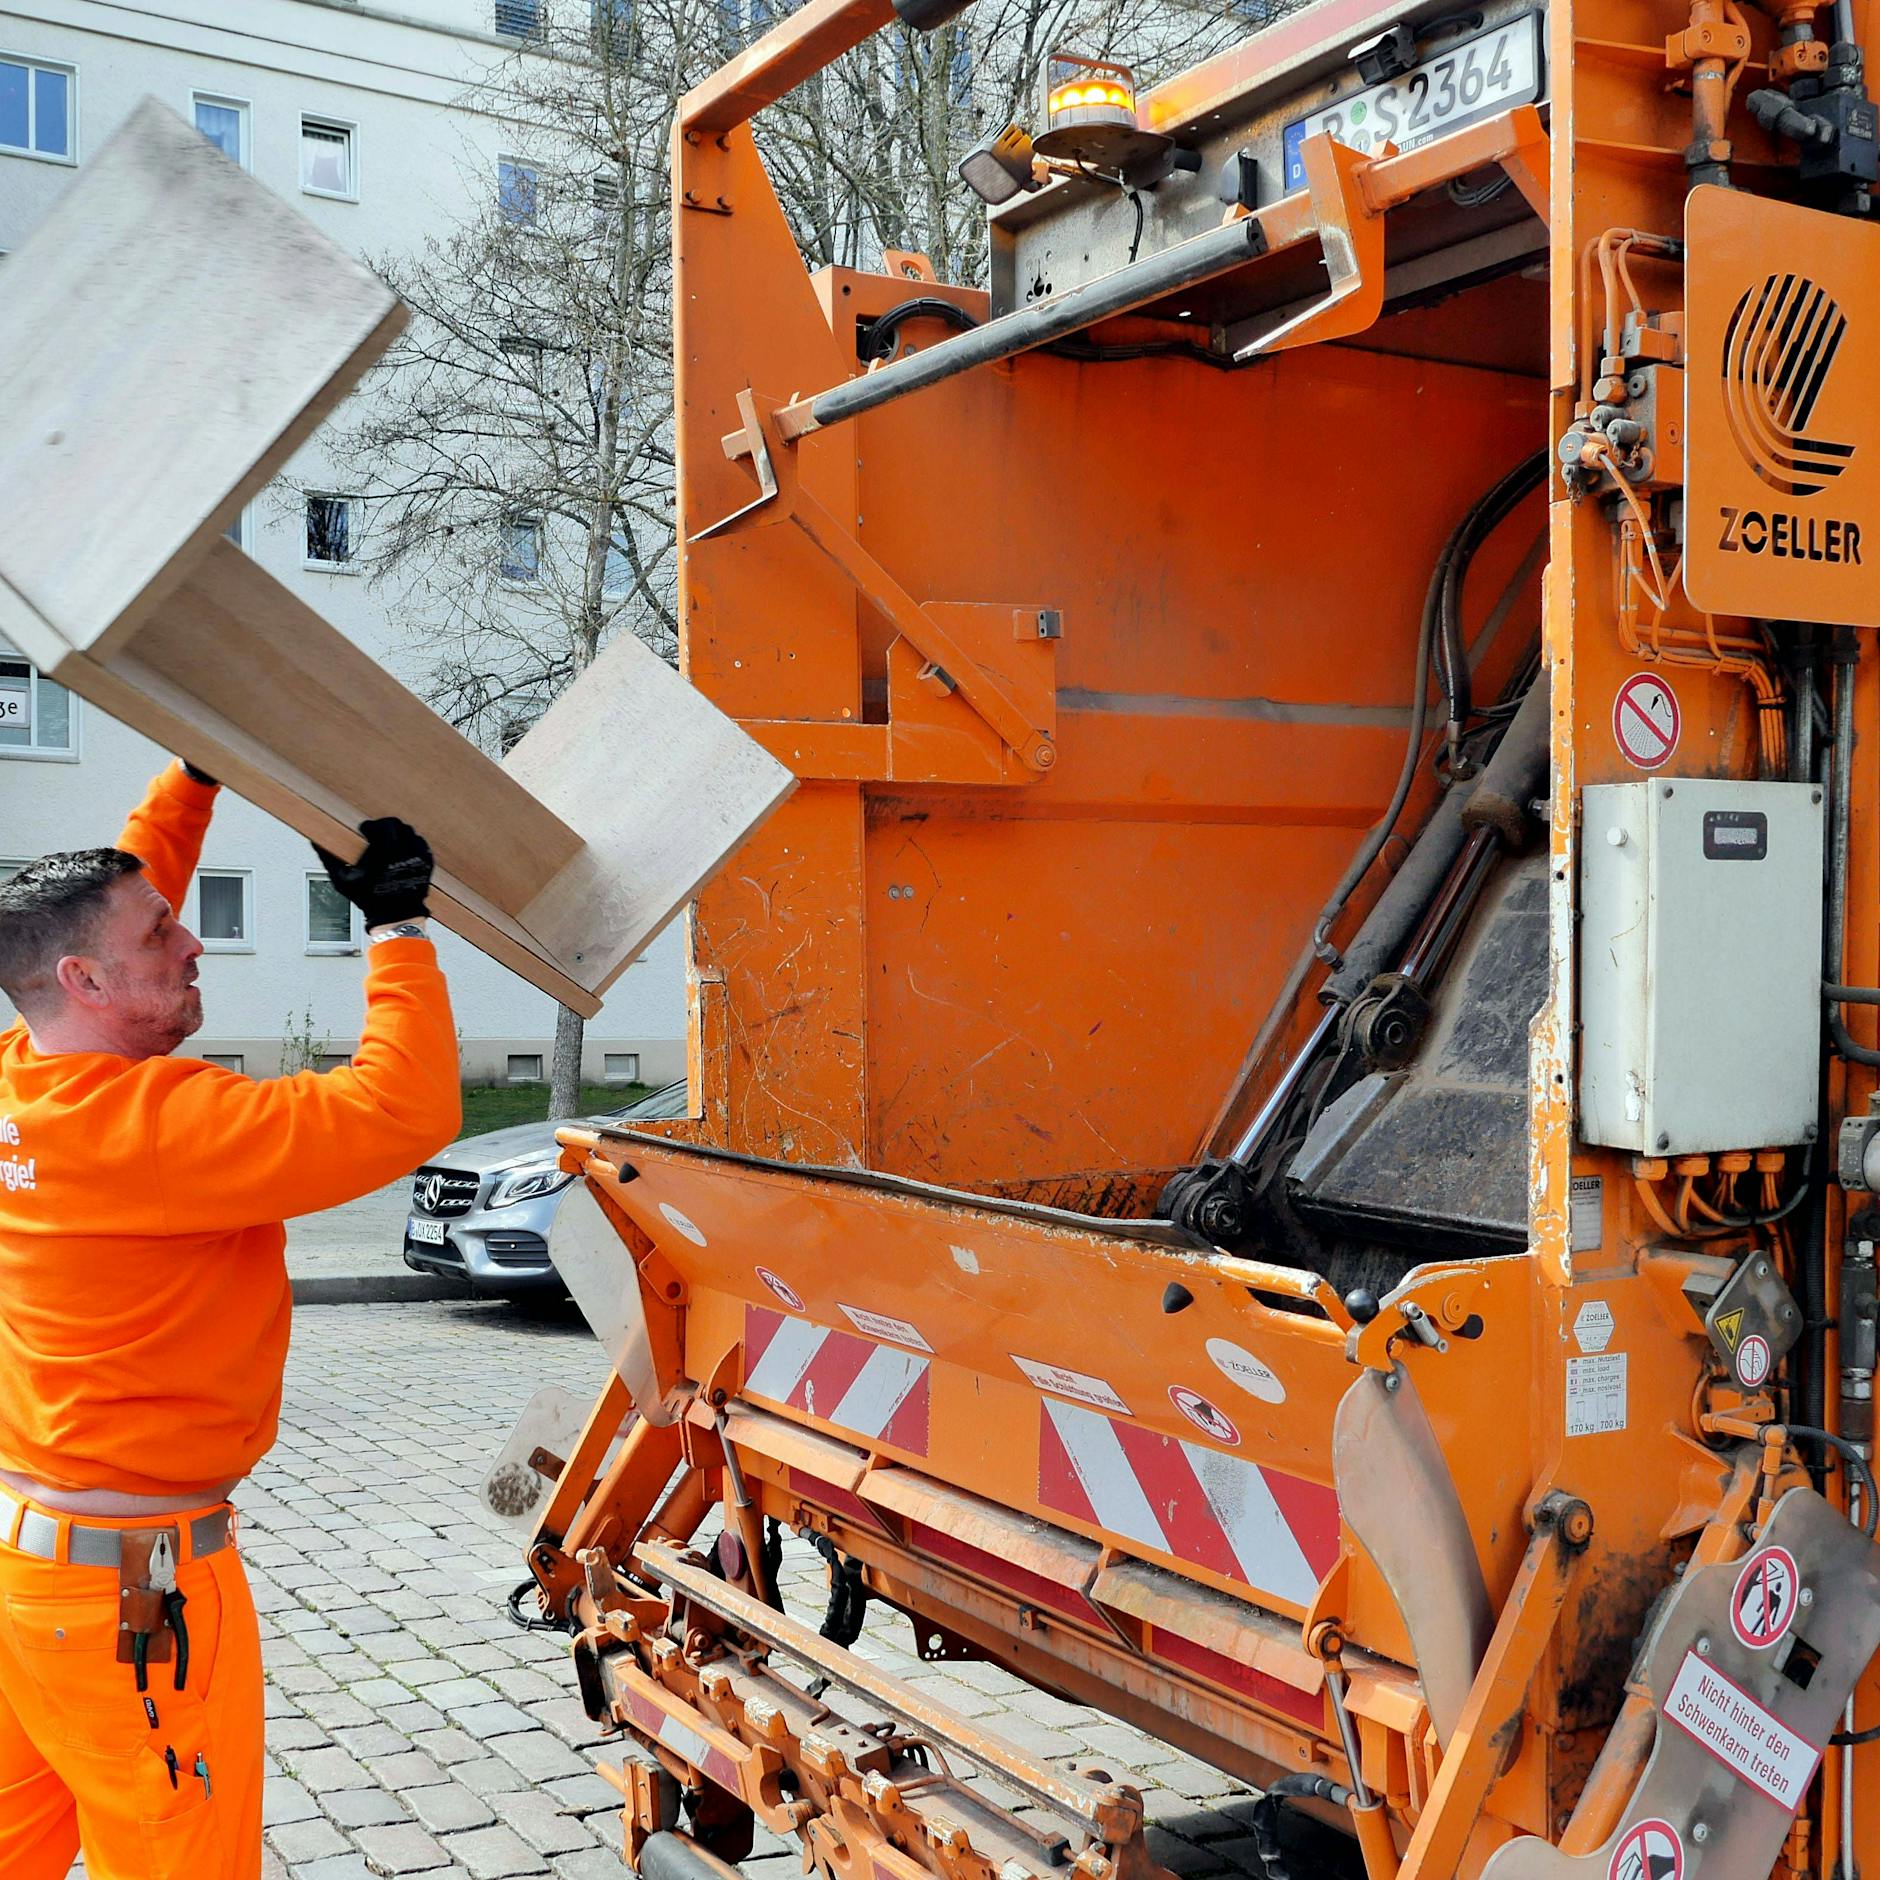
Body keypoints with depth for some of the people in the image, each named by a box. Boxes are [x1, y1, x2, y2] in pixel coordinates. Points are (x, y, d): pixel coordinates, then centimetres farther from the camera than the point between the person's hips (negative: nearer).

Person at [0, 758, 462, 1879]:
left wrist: (197, 777, 19)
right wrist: (398, 926, -18)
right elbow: (404, 1112, -29)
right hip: (132, 1583, -8)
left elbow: (103, 905, 17)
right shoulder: (150, 1126, -25)